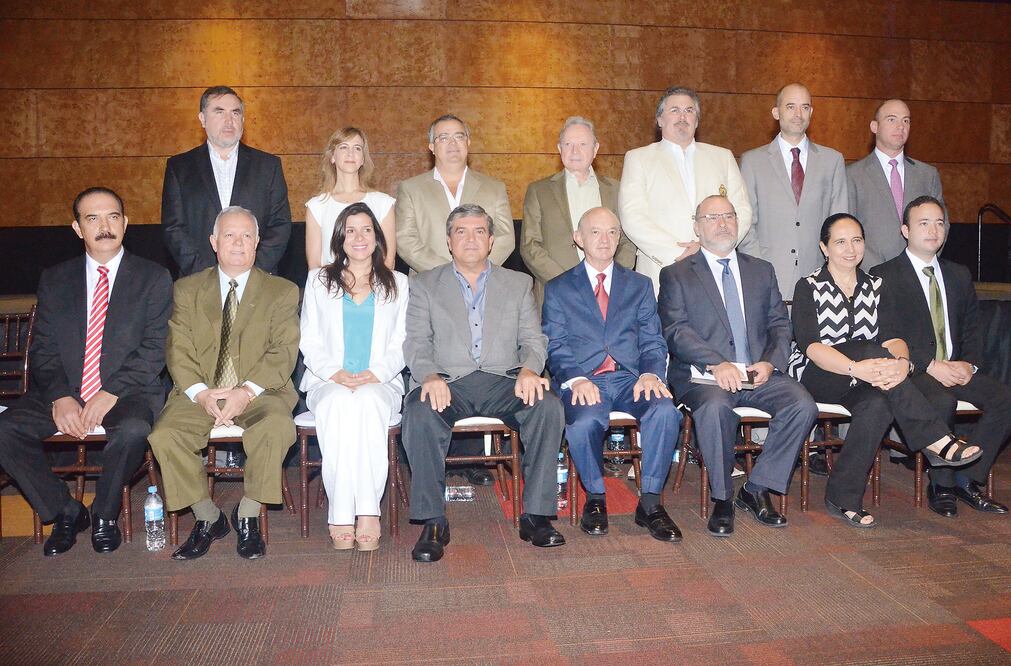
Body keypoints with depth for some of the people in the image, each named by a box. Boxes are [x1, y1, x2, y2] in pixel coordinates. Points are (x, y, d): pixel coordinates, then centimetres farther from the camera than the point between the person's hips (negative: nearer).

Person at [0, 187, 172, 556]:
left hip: (127, 391, -3)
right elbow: (42, 349, 6)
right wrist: (60, 397, -12)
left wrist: (112, 393, -18)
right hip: (63, 391, 4)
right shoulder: (54, 280, 13)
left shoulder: (154, 278, 3)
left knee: (133, 429, -35)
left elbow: (153, 349, -5)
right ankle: (64, 511, 0)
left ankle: (104, 513, -6)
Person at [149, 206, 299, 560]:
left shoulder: (282, 291, 10)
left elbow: (283, 352, -2)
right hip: (199, 393, 2)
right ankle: (207, 517, -2)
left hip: (259, 393, -2)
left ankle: (247, 516, -10)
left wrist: (248, 391, -17)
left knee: (277, 427, -33)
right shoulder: (188, 289, 15)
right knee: (164, 436, -25)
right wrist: (201, 393, -13)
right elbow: (178, 350, 5)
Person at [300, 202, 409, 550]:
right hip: (328, 383, 1)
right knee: (338, 404, -36)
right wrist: (335, 374, -9)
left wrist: (375, 374, -10)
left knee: (367, 402, -36)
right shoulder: (318, 281, 18)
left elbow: (401, 344, 9)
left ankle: (368, 511, -38)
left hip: (380, 384, 0)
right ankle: (341, 515, -36)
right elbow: (309, 341, 10)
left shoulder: (397, 284, 17)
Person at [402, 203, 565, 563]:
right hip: (447, 383, -1)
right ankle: (433, 522, -21)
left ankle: (536, 514, -17)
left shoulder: (519, 283, 18)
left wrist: (528, 369, -13)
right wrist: (430, 376, -18)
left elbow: (534, 339, 10)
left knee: (549, 406, -28)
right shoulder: (424, 285, 14)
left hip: (504, 382, 1)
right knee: (420, 414, -33)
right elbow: (416, 343, 4)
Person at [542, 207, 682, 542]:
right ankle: (595, 499, -7)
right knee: (584, 422, -34)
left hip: (630, 378, 2)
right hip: (583, 381, -2)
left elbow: (652, 341, 12)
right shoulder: (558, 289, 14)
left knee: (665, 411, -30)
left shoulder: (640, 285, 20)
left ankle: (650, 502, -13)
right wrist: (575, 379, -17)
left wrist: (651, 374, -10)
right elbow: (555, 347, 3)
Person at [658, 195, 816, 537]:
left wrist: (771, 362, -6)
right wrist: (716, 364, -20)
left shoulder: (762, 271, 21)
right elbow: (675, 331, -6)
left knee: (803, 406, -22)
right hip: (702, 374, -4)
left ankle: (756, 490, -6)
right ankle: (722, 498, -14)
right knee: (715, 406, -35)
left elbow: (780, 325, 14)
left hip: (758, 373, 4)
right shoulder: (676, 275, 8)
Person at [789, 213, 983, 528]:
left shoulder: (875, 287, 15)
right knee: (873, 350, -32)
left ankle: (843, 499, -24)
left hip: (863, 382, 4)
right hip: (817, 378, -3)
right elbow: (810, 346, -15)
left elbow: (893, 337, 0)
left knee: (878, 405, -33)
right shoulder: (809, 288, 1)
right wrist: (856, 368, -34)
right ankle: (936, 440, -32)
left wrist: (901, 361, -26)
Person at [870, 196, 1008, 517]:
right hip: (912, 371, -6)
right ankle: (941, 485, -14)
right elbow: (887, 336, -9)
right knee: (942, 401, -34)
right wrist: (931, 366, -18)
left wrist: (969, 364, -5)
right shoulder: (884, 276, 0)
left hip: (957, 369, 6)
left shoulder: (959, 274, 20)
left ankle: (966, 479, -7)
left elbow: (972, 328, 15)